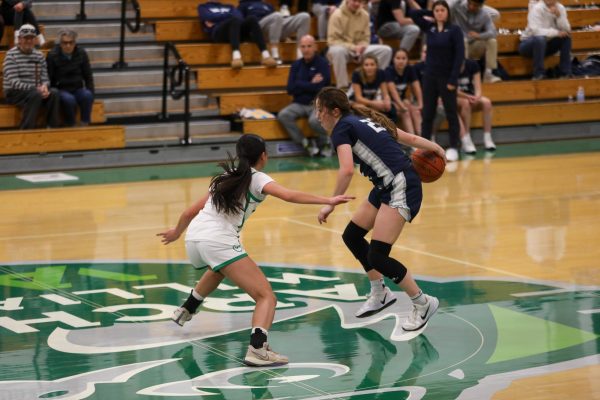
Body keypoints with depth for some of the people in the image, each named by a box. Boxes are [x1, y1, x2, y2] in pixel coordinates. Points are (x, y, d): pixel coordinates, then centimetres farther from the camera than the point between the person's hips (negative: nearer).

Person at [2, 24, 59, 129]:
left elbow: (45, 78, 8)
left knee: (54, 93, -23)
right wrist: (35, 89, -27)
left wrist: (44, 86, -18)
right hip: (14, 93, -5)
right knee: (35, 95, -35)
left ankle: (53, 128, -17)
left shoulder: (39, 55, 10)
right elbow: (14, 82, -17)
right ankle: (26, 130, -28)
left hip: (35, 91, 5)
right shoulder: (11, 55, -8)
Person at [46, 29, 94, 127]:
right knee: (69, 99, -37)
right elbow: (49, 79, -3)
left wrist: (91, 93, -3)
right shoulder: (52, 55, -5)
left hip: (78, 89, 3)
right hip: (61, 90, -3)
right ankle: (71, 126, -23)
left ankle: (85, 124, -25)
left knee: (87, 95, -32)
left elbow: (88, 77, 10)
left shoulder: (81, 53, 5)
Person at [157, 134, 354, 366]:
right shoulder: (257, 179, 4)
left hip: (193, 237, 8)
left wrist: (176, 232, 48)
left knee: (220, 267, 44)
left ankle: (186, 310, 57)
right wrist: (327, 201, -21)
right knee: (266, 297, -7)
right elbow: (289, 195, -16)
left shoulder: (225, 178, 23)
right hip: (219, 242, -8)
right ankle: (257, 349, -30)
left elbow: (191, 212, 29)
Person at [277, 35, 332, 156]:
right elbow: (290, 89, -1)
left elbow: (321, 88, -14)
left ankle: (325, 142, -1)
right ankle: (305, 144, -12)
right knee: (283, 115, -25)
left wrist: (301, 85, -5)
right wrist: (311, 84, -7)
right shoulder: (296, 65, 9)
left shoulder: (322, 63, -3)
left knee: (314, 120, -35)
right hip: (299, 104, 4)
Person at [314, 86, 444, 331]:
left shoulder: (342, 129, -9)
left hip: (401, 190, -10)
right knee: (352, 236, 17)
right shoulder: (365, 121, 16)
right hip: (386, 188, 10)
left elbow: (347, 170, -24)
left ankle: (423, 304, 3)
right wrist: (437, 149, 28)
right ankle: (380, 295, 30)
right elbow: (410, 139, 18)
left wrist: (331, 204, -18)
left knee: (377, 257, -12)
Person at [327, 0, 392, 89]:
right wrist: (353, 47, -23)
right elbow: (332, 40, -15)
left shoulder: (364, 15, 1)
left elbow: (365, 38, 7)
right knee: (337, 51, -42)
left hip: (358, 50, 5)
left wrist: (361, 47, -17)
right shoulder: (337, 15, -12)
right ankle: (342, 87, -35)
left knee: (386, 50, -15)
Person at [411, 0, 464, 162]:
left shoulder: (454, 30, -7)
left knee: (451, 114, 3)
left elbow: (459, 56, -11)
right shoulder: (429, 28, 6)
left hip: (446, 77, -4)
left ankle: (453, 148, 8)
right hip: (429, 76, 4)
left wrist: (453, 79, -16)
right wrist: (431, 16, 6)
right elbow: (414, 15, 12)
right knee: (427, 114, 7)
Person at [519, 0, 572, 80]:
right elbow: (535, 31, -33)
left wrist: (559, 16, -27)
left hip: (547, 43, 6)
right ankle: (539, 74, -28)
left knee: (566, 37, -14)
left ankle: (565, 72, -10)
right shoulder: (536, 8, -20)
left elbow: (566, 30, -12)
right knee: (539, 39, -37)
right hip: (529, 44, -6)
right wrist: (556, 32, -34)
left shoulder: (560, 8, -4)